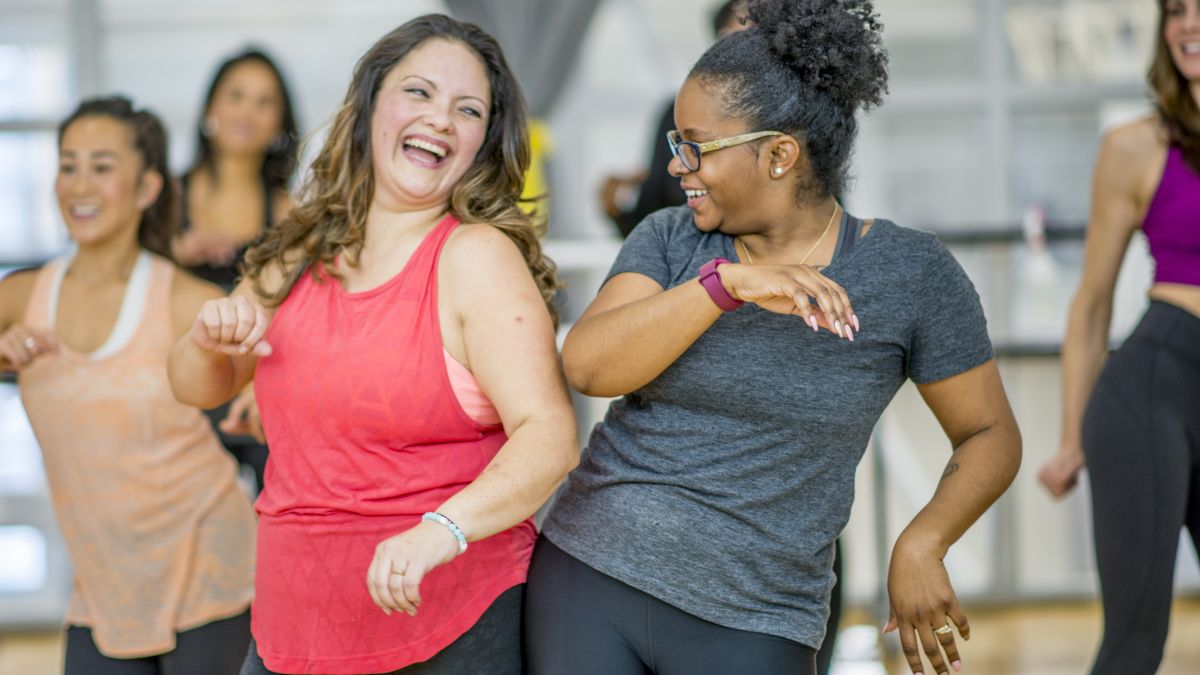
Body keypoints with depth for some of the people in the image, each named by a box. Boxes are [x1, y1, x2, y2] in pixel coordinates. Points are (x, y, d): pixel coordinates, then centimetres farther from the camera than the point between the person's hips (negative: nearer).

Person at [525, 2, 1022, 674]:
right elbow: (587, 365, -15)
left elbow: (990, 435, 2)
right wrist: (728, 282, -27)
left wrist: (921, 544, -15)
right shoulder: (668, 241, 1)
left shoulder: (911, 273, -4)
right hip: (588, 576, 2)